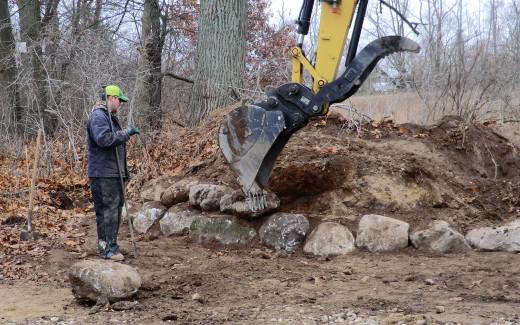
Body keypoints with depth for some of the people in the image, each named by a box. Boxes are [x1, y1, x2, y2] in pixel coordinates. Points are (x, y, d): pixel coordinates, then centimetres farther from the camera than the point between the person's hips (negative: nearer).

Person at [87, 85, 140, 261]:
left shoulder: (110, 116, 21)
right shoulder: (98, 116, -13)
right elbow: (104, 138, -28)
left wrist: (126, 134, 14)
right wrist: (126, 132, -21)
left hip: (113, 172, 11)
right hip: (103, 173, -11)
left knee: (116, 206, 15)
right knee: (108, 209, -9)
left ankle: (108, 245, 24)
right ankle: (107, 248, -6)